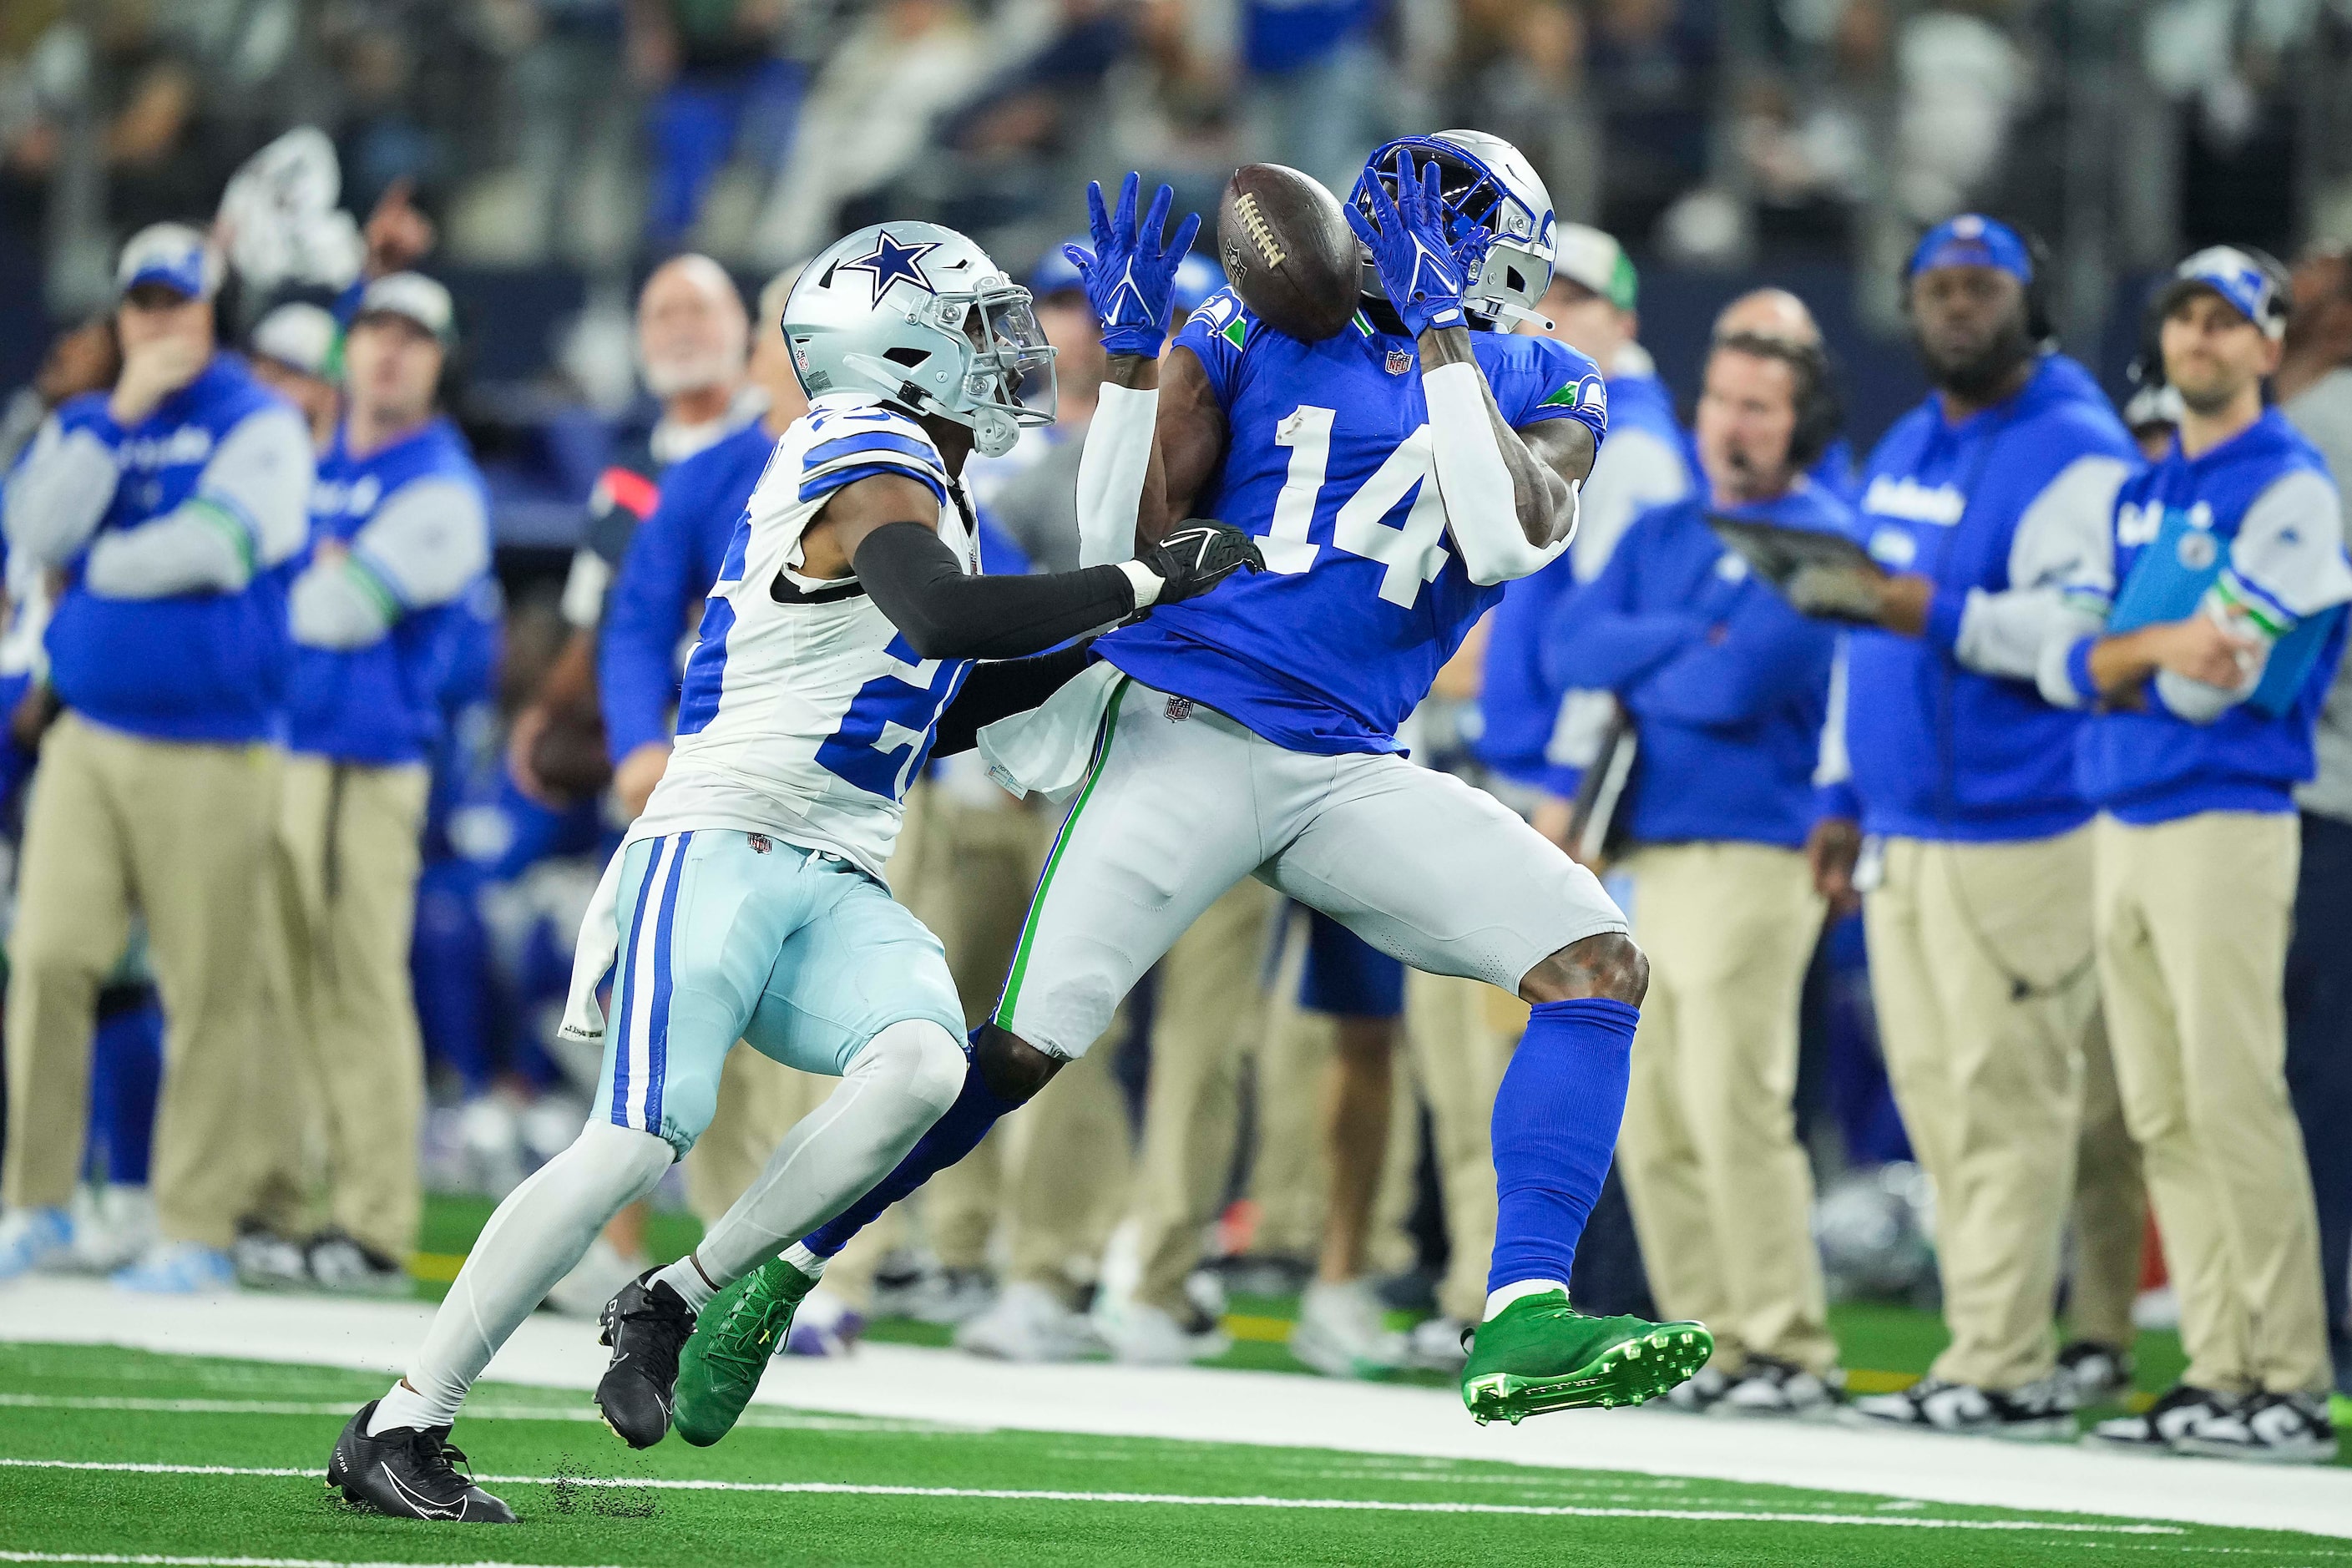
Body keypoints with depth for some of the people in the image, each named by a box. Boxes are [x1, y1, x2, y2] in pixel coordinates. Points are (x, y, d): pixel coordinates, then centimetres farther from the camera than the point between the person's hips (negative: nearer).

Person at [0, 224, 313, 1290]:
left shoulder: (259, 424, 0)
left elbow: (219, 543, -15)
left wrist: (94, 566, -1)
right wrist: (119, 415, -8)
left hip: (210, 752, -4)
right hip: (88, 741, 4)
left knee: (208, 994, -3)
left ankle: (197, 1229, 2)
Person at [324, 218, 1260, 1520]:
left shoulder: (910, 481, 20)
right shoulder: (872, 466, -9)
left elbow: (934, 703, 28)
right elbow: (946, 615, -28)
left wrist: (1110, 647, 20)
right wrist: (1147, 579, -20)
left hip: (835, 893, 8)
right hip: (722, 853, -8)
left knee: (922, 1067, -21)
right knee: (635, 1146, -19)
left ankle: (677, 1306, -8)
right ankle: (397, 1426, -9)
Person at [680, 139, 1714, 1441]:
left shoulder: (1539, 394, 10)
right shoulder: (1251, 341, 4)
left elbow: (1507, 541, -12)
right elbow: (1121, 538, 1)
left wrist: (1440, 330, -12)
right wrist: (1131, 351, -10)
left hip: (1351, 772, 3)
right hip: (1190, 731, -3)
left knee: (1596, 961, -15)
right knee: (1022, 1049, -9)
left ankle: (1523, 1328, -21)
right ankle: (775, 1269, 9)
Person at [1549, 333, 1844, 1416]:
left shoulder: (1816, 539, -5)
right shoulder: (1661, 535, 19)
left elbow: (1736, 687, -16)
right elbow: (1573, 646, 5)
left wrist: (1639, 674, 1)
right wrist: (1689, 640, -9)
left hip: (1751, 856, -8)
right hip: (1648, 858, 8)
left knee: (1737, 1113, -12)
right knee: (1651, 1129, 6)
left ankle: (1789, 1348, -8)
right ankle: (1709, 1338, 11)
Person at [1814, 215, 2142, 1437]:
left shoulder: (2074, 453, -8)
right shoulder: (1901, 455, 19)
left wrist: (1946, 617, -30)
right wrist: (1842, 795, 21)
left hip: (2018, 834, -8)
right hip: (1900, 834, 8)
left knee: (2006, 1097, -8)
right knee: (1935, 1099, 5)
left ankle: (2000, 1368, -7)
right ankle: (2001, 1360, 8)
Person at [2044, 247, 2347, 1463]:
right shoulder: (2143, 495, 19)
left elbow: (2211, 681, -13)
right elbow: (2066, 656, 8)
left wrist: (2116, 661, 0)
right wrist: (2161, 647, -9)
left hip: (2224, 824, -8)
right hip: (2121, 828, 8)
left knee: (2235, 1102, -13)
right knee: (2163, 1119, 5)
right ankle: (2217, 1371, 8)